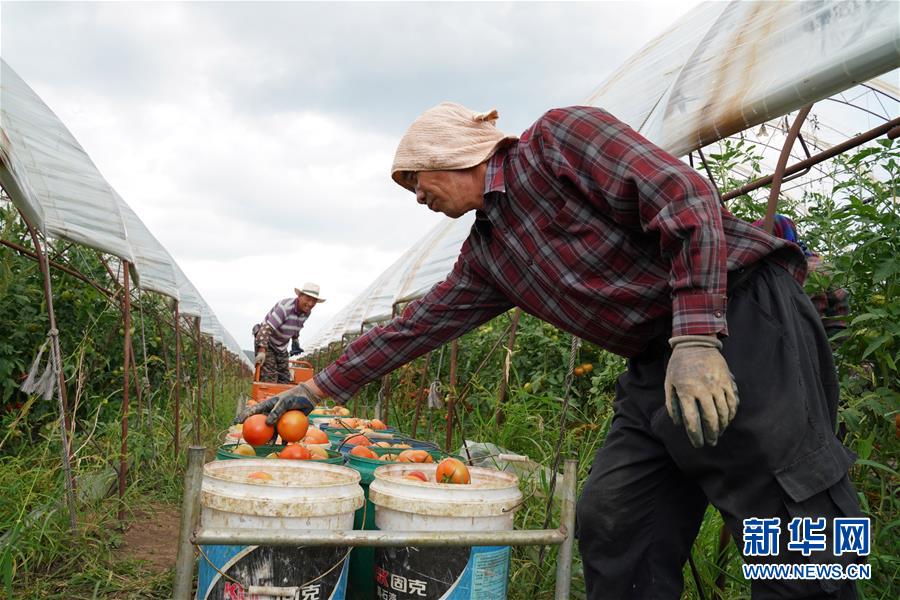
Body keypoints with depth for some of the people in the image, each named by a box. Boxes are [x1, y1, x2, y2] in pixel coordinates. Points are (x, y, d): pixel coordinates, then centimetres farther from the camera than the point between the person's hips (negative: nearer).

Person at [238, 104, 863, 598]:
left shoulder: (560, 136, -7)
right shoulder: (485, 255, 16)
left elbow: (685, 197, -16)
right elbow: (413, 327, 20)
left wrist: (696, 337, -25)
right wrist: (315, 388, 22)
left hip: (739, 315, -8)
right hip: (655, 364, 8)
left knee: (796, 545, -6)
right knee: (611, 527, 1)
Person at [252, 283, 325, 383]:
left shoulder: (306, 312, -4)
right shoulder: (285, 307, -30)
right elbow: (267, 328, -35)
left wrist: (295, 342, 26)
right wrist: (262, 351, -40)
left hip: (281, 348, 8)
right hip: (266, 343, -8)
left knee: (285, 380, 6)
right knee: (269, 379, -19)